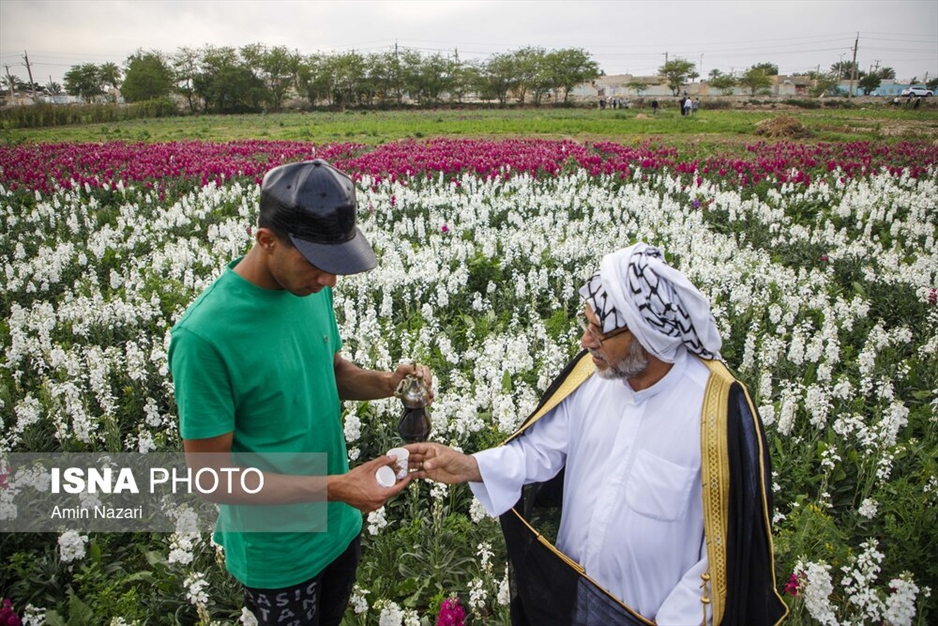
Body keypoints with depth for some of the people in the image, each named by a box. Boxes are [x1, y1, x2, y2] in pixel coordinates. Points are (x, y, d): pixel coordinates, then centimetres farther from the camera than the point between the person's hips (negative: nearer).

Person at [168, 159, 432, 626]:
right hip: (277, 556, -6)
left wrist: (384, 383, -15)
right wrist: (334, 487, -29)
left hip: (341, 526, 6)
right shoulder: (205, 335, -29)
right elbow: (211, 475, -22)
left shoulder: (311, 286, -10)